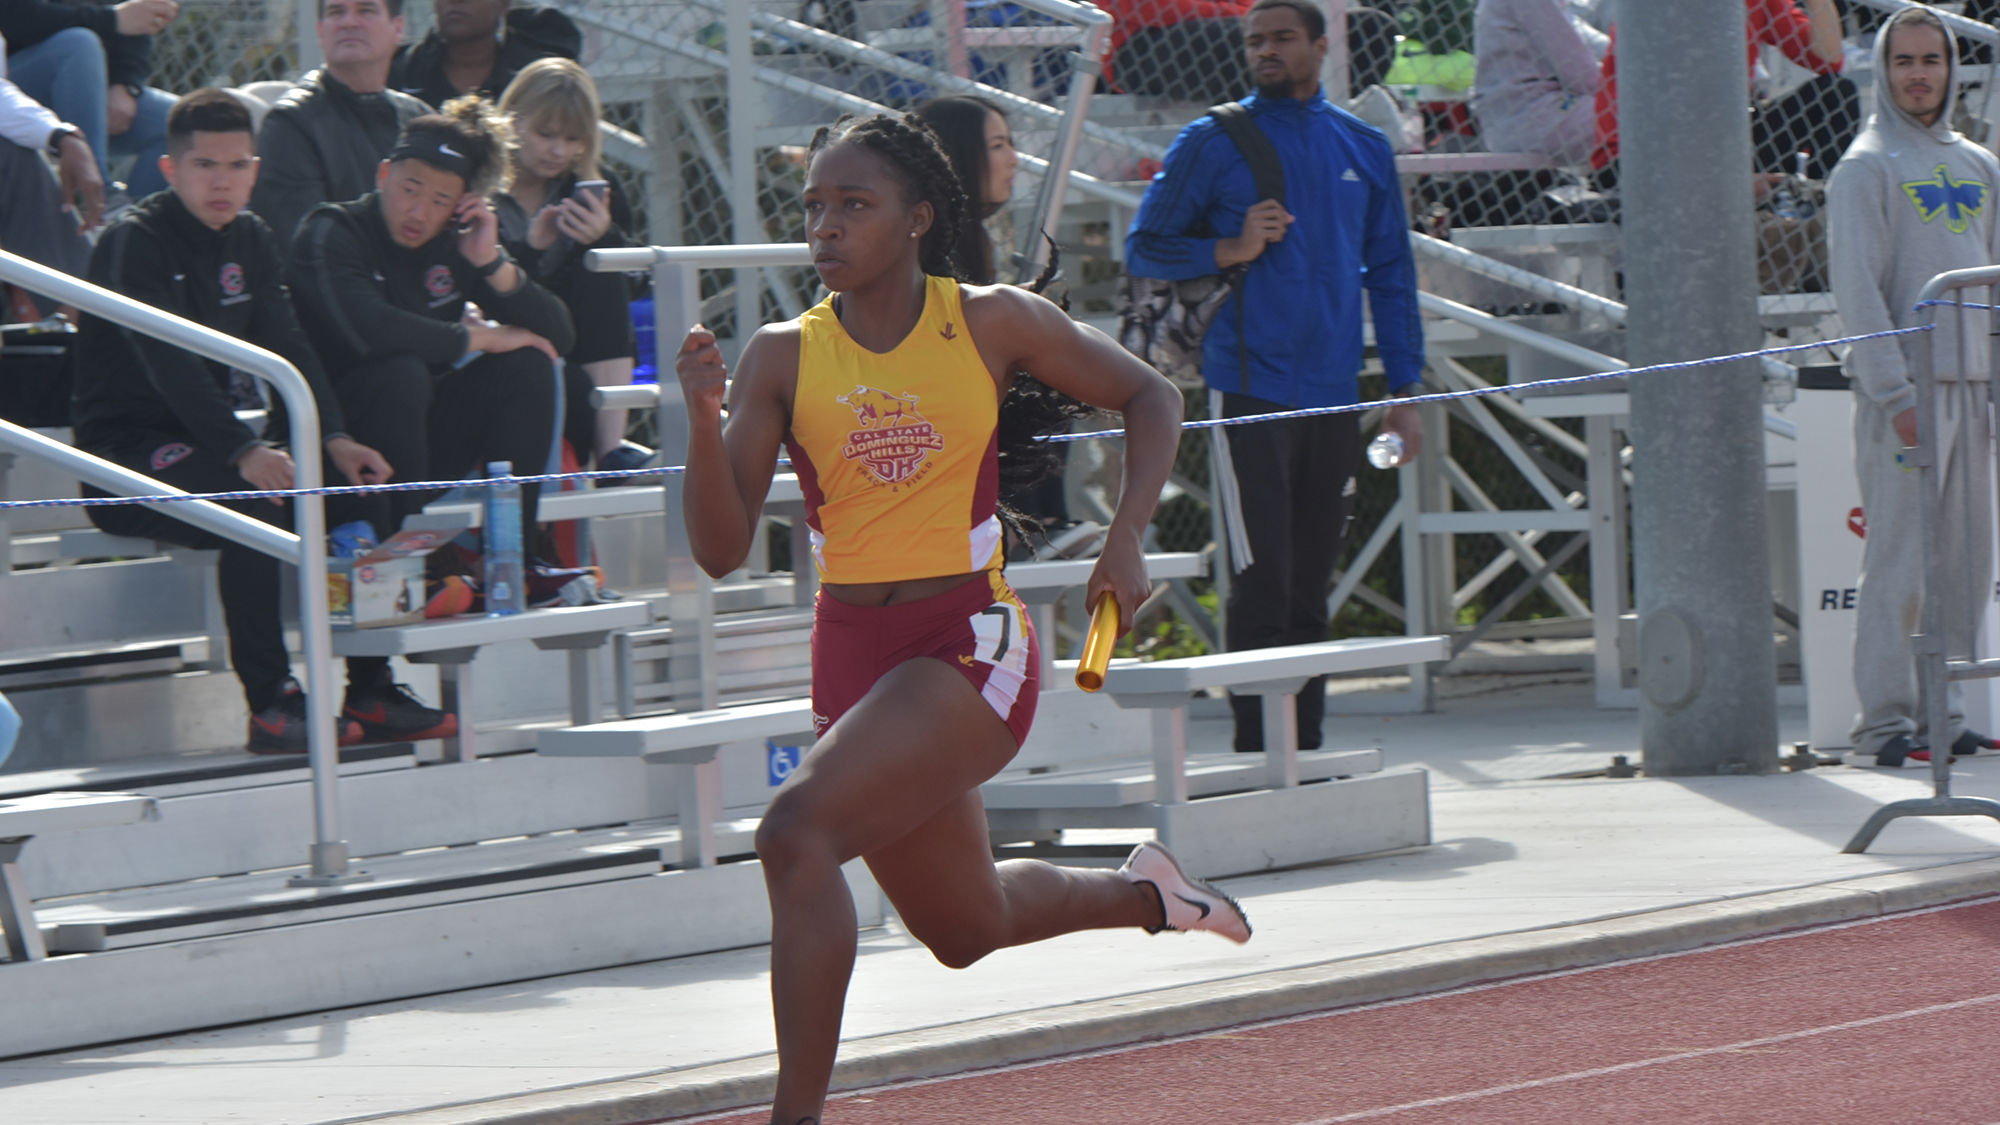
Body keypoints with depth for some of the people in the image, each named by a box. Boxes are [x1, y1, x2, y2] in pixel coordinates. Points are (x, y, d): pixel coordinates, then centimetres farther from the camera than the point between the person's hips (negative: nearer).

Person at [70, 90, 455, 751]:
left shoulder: (250, 241, 11)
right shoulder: (135, 243, -14)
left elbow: (289, 348, 2)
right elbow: (168, 363, -27)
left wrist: (336, 441, -15)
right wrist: (242, 453, -40)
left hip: (205, 440, 8)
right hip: (127, 452, -8)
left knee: (356, 484, -9)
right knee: (254, 496, -34)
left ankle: (369, 693, -7)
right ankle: (271, 703, -33)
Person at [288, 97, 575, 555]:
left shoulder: (455, 243, 3)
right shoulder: (331, 234, -15)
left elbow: (558, 337, -2)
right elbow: (366, 330, -35)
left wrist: (492, 262, -17)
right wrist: (481, 338, -22)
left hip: (422, 438, 6)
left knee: (526, 364, -9)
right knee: (400, 370, -32)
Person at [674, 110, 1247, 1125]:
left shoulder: (992, 323, -4)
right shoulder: (782, 359, 0)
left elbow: (1148, 397, 10)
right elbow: (721, 550, -5)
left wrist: (1127, 540, -4)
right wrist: (704, 421, -21)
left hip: (973, 642, -5)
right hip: (853, 654, 5)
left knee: (796, 831, -28)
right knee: (965, 928, 20)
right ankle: (1141, 892, 52)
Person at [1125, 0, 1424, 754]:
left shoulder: (1363, 149, 13)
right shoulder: (1213, 145, 1)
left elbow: (1391, 275, 17)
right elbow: (1144, 249, 3)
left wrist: (1405, 392, 12)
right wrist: (1230, 251, -14)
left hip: (1334, 399, 4)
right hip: (1250, 393, -4)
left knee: (1310, 591, 7)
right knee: (1263, 583, -10)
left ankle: (1306, 750, 11)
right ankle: (1257, 755, -7)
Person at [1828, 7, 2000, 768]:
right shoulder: (1867, 168, -2)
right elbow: (1857, 286, -9)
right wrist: (1895, 391, -16)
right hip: (1903, 389, -6)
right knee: (1899, 561, -8)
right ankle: (1886, 716, -6)